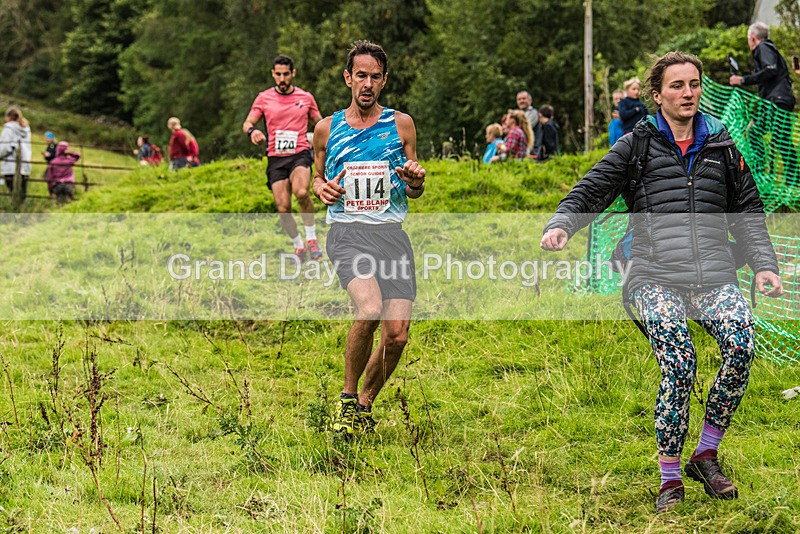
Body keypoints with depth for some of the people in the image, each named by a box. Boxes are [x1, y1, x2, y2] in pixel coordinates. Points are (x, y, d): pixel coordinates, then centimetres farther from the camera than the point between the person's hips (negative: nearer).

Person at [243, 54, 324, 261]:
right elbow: (247, 123, 5)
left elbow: (319, 125, 18)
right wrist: (252, 131, -19)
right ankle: (299, 246, 17)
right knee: (283, 209, -7)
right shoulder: (264, 98, 7)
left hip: (300, 154, -2)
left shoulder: (306, 97, 8)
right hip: (275, 158, 2)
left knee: (301, 192, -31)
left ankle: (311, 238, -13)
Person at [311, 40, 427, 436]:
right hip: (347, 232, -2)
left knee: (397, 335, -6)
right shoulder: (327, 128, 10)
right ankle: (347, 397, -8)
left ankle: (364, 404, 20)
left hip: (392, 235, 2)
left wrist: (416, 181, -7)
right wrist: (322, 189, -1)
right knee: (370, 309, -29)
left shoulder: (400, 124, 10)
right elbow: (317, 176, 23)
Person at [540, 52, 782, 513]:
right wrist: (561, 224, -12)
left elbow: (748, 211, 23)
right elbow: (590, 192, 7)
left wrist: (764, 265, 10)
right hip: (656, 278, -2)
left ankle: (706, 454, -8)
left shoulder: (723, 146, 18)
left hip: (715, 277, 3)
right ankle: (670, 479, -13)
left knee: (741, 345, -26)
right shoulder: (638, 146, 10)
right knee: (679, 364, -26)